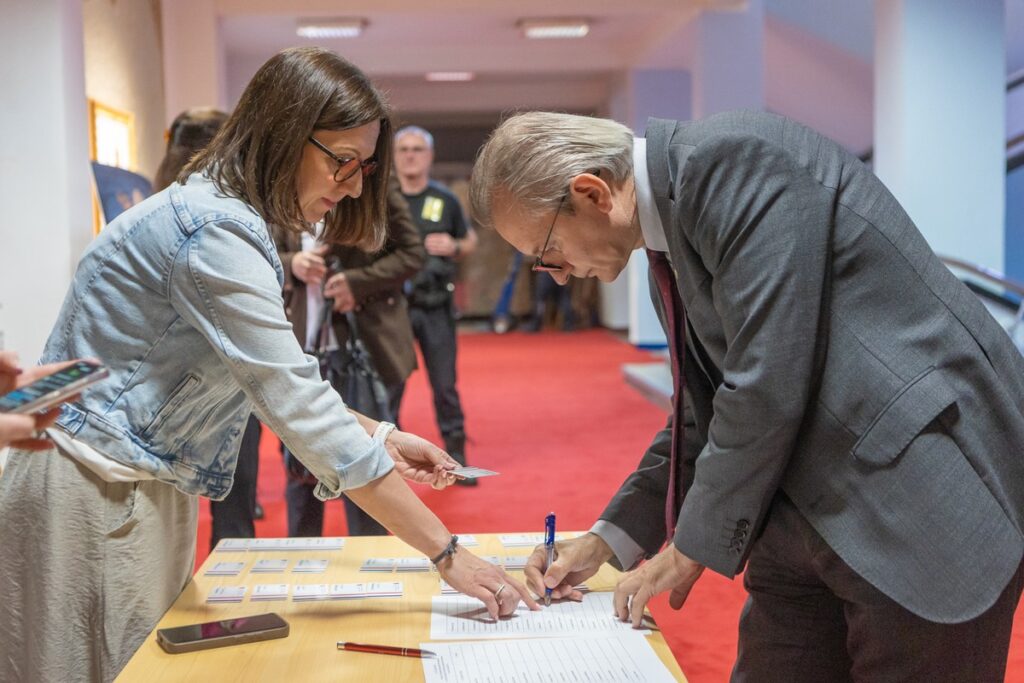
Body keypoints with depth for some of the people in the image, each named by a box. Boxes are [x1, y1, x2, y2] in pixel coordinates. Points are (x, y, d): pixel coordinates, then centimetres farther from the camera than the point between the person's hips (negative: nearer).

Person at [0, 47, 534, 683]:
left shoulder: (225, 215, 8)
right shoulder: (216, 231, -23)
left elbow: (278, 381, 14)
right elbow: (301, 410, -26)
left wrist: (381, 435, 2)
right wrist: (448, 554, -23)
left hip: (145, 489, 9)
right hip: (98, 502, -9)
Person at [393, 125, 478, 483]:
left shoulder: (444, 199, 6)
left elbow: (470, 240, 17)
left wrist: (454, 247, -5)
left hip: (436, 307, 1)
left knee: (445, 385, 4)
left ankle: (456, 456, 15)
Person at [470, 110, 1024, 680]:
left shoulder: (738, 160, -18)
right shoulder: (670, 239, 10)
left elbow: (769, 388, -22)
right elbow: (704, 411, 19)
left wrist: (693, 547, -9)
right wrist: (608, 540, 15)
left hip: (925, 497, -8)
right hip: (816, 505, 9)